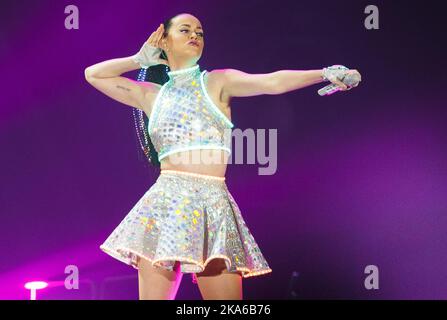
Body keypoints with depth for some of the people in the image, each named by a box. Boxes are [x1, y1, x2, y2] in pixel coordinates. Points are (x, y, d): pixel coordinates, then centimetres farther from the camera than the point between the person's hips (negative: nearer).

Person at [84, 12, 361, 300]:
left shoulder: (218, 82, 10)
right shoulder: (152, 95, 17)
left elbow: (273, 82, -5)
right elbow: (93, 74, 21)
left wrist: (326, 73, -18)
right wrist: (141, 60, 22)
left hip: (213, 204, -2)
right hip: (164, 203, 2)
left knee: (226, 298, -6)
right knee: (152, 295, -3)